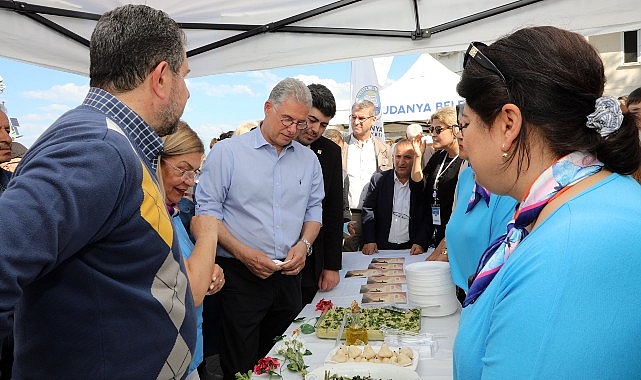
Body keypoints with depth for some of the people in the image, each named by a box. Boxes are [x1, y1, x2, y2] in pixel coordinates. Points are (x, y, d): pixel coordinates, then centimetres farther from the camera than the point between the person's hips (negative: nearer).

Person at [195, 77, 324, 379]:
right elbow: (207, 212, -8)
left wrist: (304, 244, -5)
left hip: (289, 275, 4)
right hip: (240, 275, -4)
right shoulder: (227, 152, -6)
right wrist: (244, 253, -17)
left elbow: (314, 210, 13)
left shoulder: (308, 159, 8)